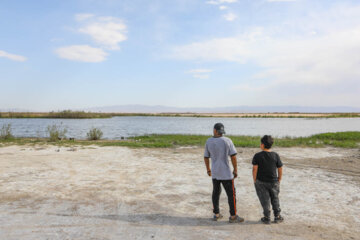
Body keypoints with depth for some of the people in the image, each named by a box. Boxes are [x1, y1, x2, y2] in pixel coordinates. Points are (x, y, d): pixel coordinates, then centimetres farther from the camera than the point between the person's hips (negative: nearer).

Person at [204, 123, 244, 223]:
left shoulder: (208, 141, -3)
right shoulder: (227, 141, -12)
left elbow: (206, 157, 5)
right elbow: (233, 156, -13)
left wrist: (208, 169, 18)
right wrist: (235, 170, -3)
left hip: (214, 173, 4)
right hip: (226, 173, -4)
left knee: (216, 192, 18)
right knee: (231, 194, 8)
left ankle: (216, 214, 27)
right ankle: (233, 216, 14)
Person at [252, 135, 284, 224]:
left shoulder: (257, 156, -12)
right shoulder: (275, 155, -6)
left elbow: (254, 169, -14)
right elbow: (280, 169, -1)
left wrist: (255, 181, -3)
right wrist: (279, 180, 11)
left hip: (261, 182, -2)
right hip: (273, 182, 2)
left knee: (265, 200, 9)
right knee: (275, 199, 18)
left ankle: (267, 218, 15)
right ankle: (277, 217, 25)